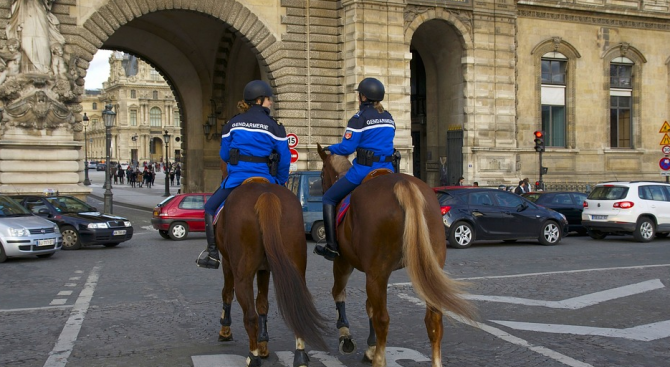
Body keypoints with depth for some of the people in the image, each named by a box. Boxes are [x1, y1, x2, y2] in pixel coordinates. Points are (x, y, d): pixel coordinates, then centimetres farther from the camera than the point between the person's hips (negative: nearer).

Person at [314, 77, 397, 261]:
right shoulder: (389, 118, 13)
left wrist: (331, 148, 6)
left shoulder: (360, 118, -9)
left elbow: (346, 148, -12)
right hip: (387, 170, 7)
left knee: (329, 198, 6)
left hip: (364, 170, -7)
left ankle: (331, 246, -1)